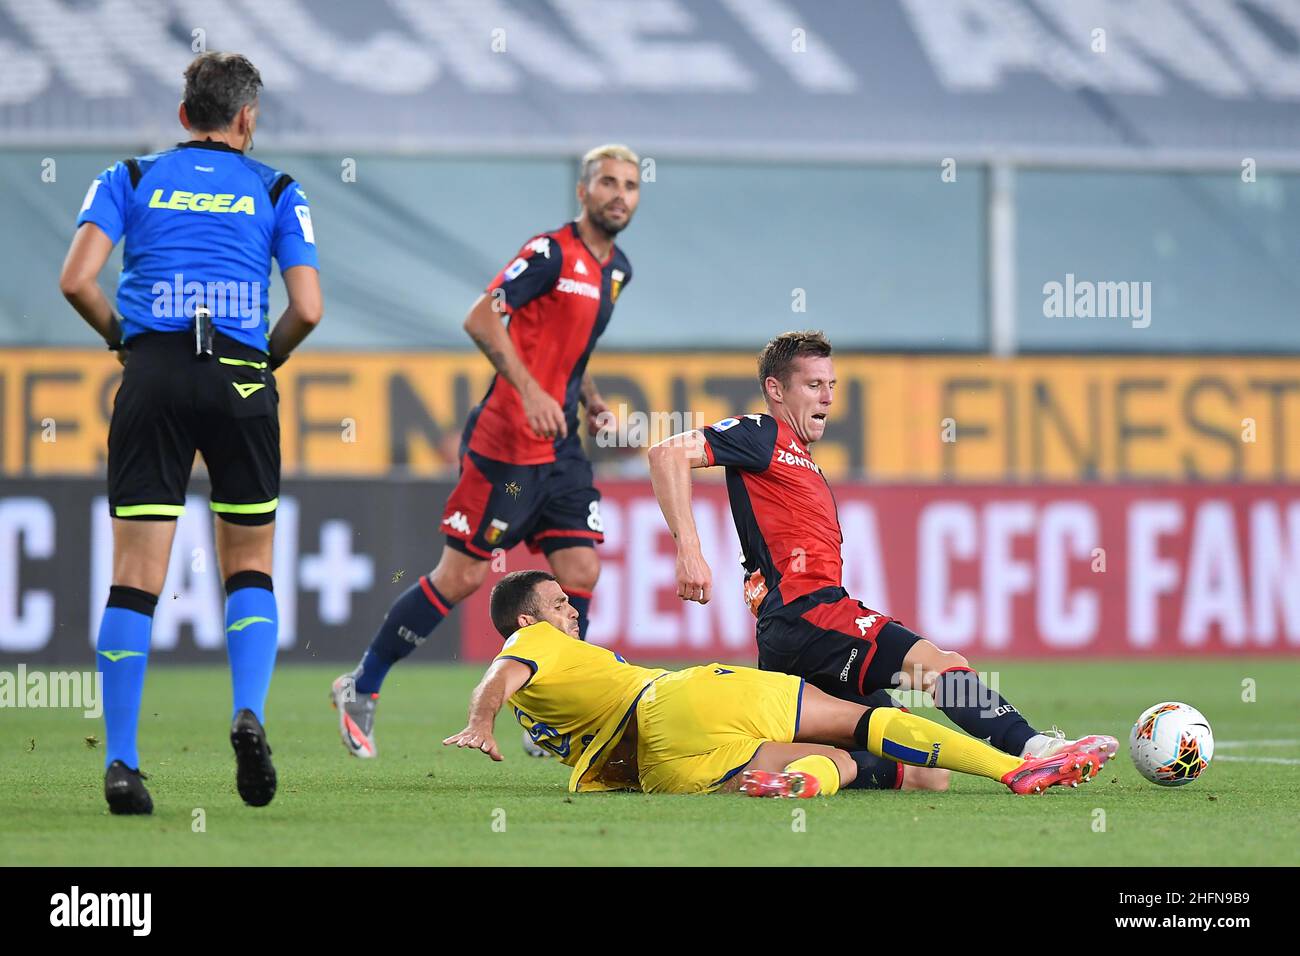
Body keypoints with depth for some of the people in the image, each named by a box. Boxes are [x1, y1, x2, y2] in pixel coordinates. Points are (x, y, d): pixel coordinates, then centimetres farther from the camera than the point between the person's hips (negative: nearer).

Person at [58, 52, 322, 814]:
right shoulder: (277, 191, 12)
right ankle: (250, 716, -8)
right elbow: (307, 308, 3)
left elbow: (77, 281, 0)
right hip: (241, 380, 0)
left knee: (136, 575, 0)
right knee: (250, 565, 15)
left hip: (153, 375, 0)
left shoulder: (130, 178, 13)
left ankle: (122, 762, -6)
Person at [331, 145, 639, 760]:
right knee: (462, 576, -3)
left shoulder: (616, 270, 14)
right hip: (505, 442, -8)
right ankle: (361, 689, 12)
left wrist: (589, 398, 14)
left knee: (580, 571, -2)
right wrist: (530, 391, -29)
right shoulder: (551, 252, -13)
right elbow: (480, 319, -21)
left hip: (561, 447, 8)